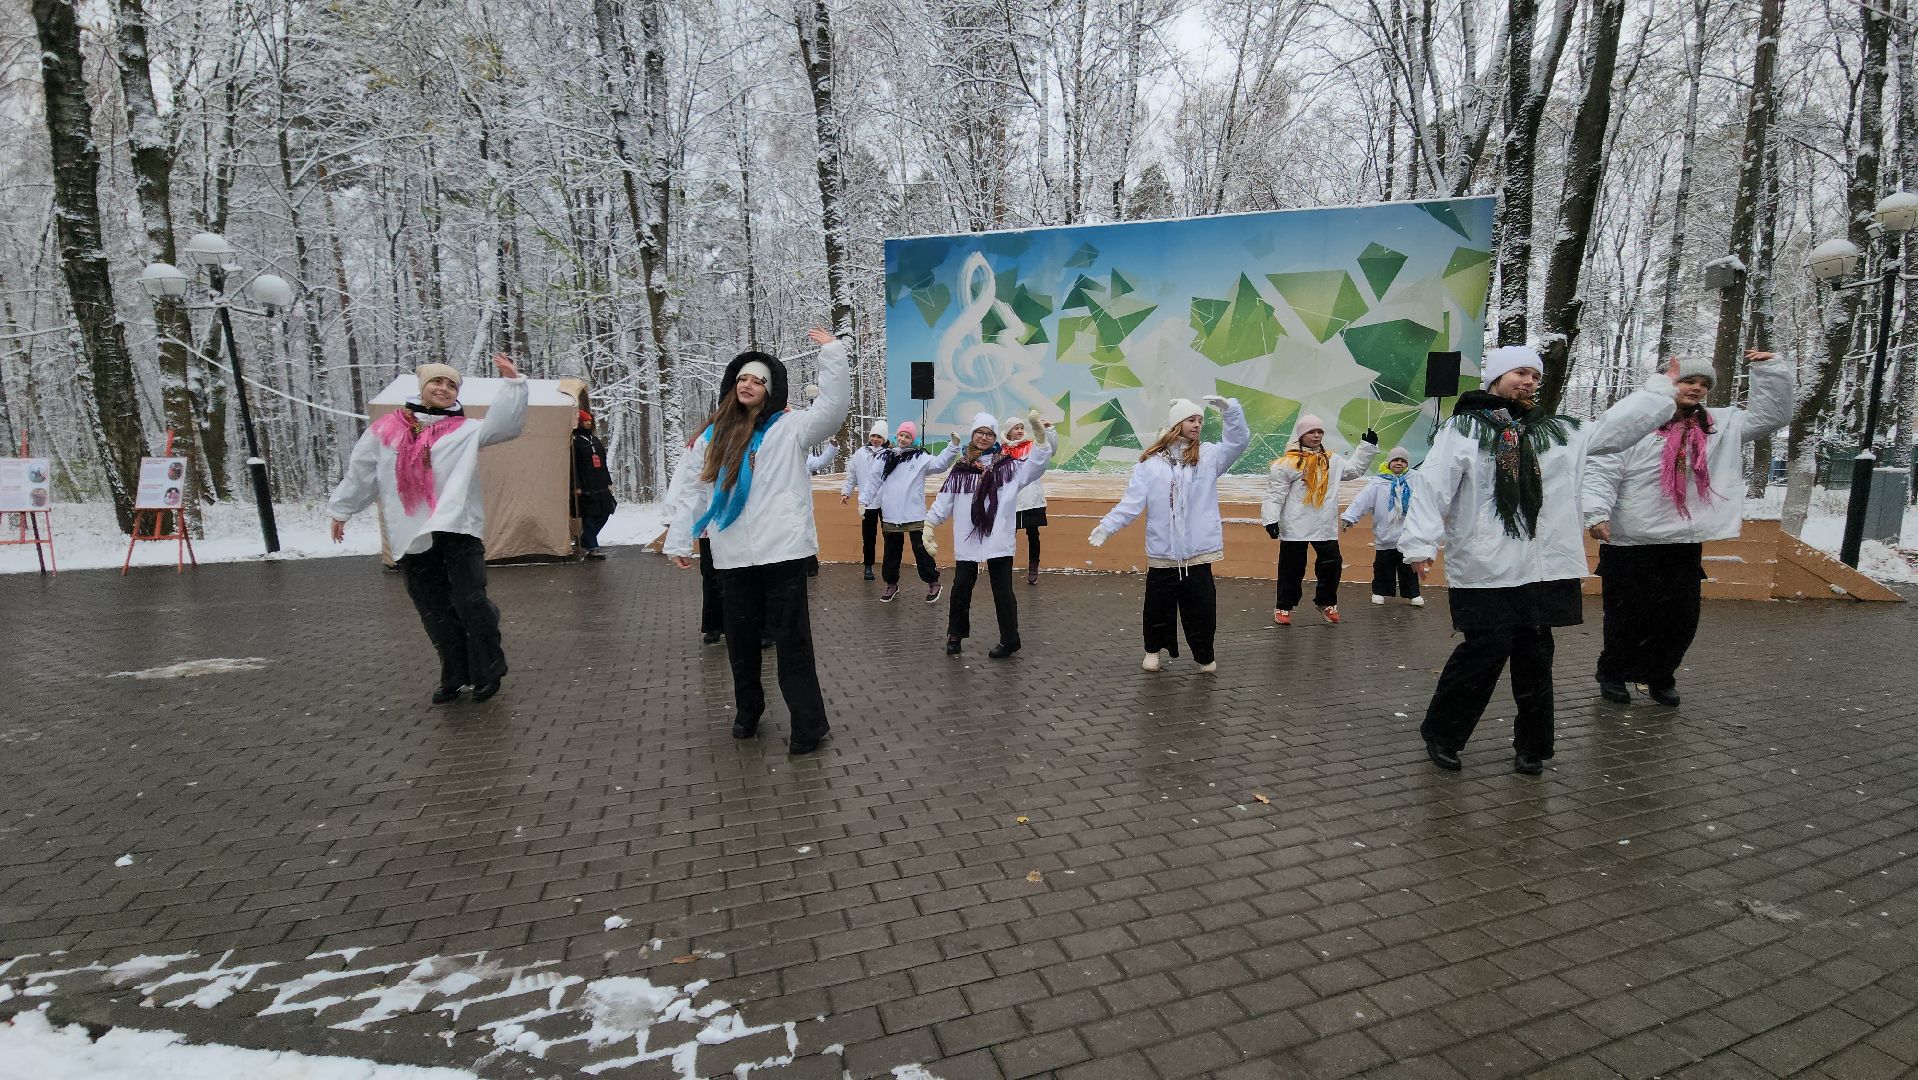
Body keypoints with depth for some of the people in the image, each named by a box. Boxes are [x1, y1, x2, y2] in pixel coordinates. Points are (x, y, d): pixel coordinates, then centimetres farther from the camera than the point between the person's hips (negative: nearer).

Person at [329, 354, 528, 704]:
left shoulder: (465, 429, 5)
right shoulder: (387, 428, 12)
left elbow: (505, 423, -10)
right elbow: (360, 471, 21)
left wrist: (512, 382, -19)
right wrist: (342, 509, 27)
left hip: (457, 528, -3)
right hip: (411, 536, 3)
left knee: (470, 602, -11)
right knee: (435, 612, 8)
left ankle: (488, 671, 6)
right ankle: (454, 677, 19)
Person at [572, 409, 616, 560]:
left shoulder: (595, 439, 19)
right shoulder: (575, 441, -5)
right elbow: (573, 466, -11)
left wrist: (608, 482, 18)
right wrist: (576, 486, -17)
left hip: (601, 486, 8)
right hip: (586, 487, -8)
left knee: (604, 513, 8)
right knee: (589, 516, -4)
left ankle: (585, 542, 21)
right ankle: (591, 547, 2)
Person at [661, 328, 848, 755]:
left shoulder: (788, 427, 2)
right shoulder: (713, 436, 11)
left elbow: (834, 404, -11)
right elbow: (687, 487, 10)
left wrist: (832, 351, -18)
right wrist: (678, 540, 4)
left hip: (782, 550, -4)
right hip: (732, 555, 4)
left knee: (791, 639, -1)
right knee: (740, 638, 16)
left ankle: (809, 725, 6)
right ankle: (748, 711, 35)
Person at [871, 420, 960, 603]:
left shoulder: (920, 457, -2)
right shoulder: (886, 457, 9)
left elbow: (940, 463, -15)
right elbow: (875, 481, 12)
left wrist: (953, 445, -28)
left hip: (915, 516, -4)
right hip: (890, 516, 4)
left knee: (922, 551, 2)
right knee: (891, 552, 15)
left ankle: (933, 583, 18)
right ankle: (891, 584, 31)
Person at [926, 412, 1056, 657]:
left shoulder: (1009, 465, 1)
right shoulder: (961, 469, 6)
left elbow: (1036, 464, -12)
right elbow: (944, 501, 8)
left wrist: (1042, 436, -26)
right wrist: (929, 524, 4)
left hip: (999, 541, -2)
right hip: (967, 540, 2)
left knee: (1002, 591, 4)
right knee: (961, 588, 11)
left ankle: (1009, 640, 18)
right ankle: (956, 634, 30)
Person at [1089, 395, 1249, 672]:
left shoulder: (1208, 455, 5)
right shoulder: (1150, 462, 0)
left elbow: (1239, 440, -8)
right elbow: (1132, 502, -5)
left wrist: (1229, 409, -23)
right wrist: (1107, 525, -18)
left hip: (1197, 553, 1)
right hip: (1161, 554, 0)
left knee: (1201, 609, 7)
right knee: (1157, 608, 11)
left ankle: (1205, 656, 27)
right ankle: (1153, 650, 34)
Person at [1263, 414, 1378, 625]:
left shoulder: (1332, 460, 11)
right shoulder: (1287, 462, -8)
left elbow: (1354, 469, 26)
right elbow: (1275, 493, -10)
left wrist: (1368, 446, 18)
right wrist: (1271, 519, -17)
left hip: (1325, 527, 5)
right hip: (1295, 528, -5)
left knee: (1332, 564, 8)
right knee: (1292, 568, 4)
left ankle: (1326, 602, 29)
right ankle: (1283, 607, 18)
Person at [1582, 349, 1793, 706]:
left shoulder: (1720, 425, 12)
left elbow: (1771, 415, 18)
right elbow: (1602, 470, -13)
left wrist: (1770, 370, 6)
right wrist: (1597, 513, -25)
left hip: (1685, 545, 6)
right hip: (1630, 544, -6)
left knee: (1682, 620, 11)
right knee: (1629, 618, 3)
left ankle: (1660, 677, 30)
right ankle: (1612, 673, 24)